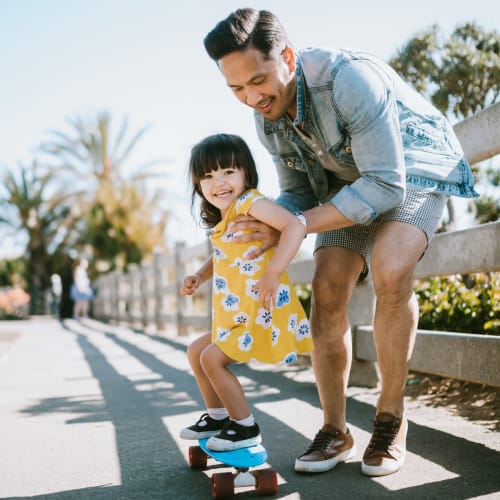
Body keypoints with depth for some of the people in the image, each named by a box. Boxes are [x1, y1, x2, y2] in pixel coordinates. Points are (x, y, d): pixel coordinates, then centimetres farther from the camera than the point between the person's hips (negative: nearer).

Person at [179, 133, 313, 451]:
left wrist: (273, 272, -33)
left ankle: (246, 428, 4)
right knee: (196, 351, 20)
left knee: (212, 358, -10)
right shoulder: (222, 221, 12)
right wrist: (199, 277, 12)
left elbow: (296, 226, -29)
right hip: (237, 316, 10)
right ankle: (217, 417, 32)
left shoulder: (250, 201, -16)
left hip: (261, 313, -10)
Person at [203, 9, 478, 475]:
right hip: (349, 181, 6)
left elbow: (386, 186, -33)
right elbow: (298, 192, 2)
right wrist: (267, 228, -21)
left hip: (413, 170, -6)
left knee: (390, 273, -30)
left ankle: (390, 419, -11)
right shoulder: (267, 118, -10)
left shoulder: (348, 78, -33)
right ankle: (334, 431, 2)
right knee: (327, 288, -12)